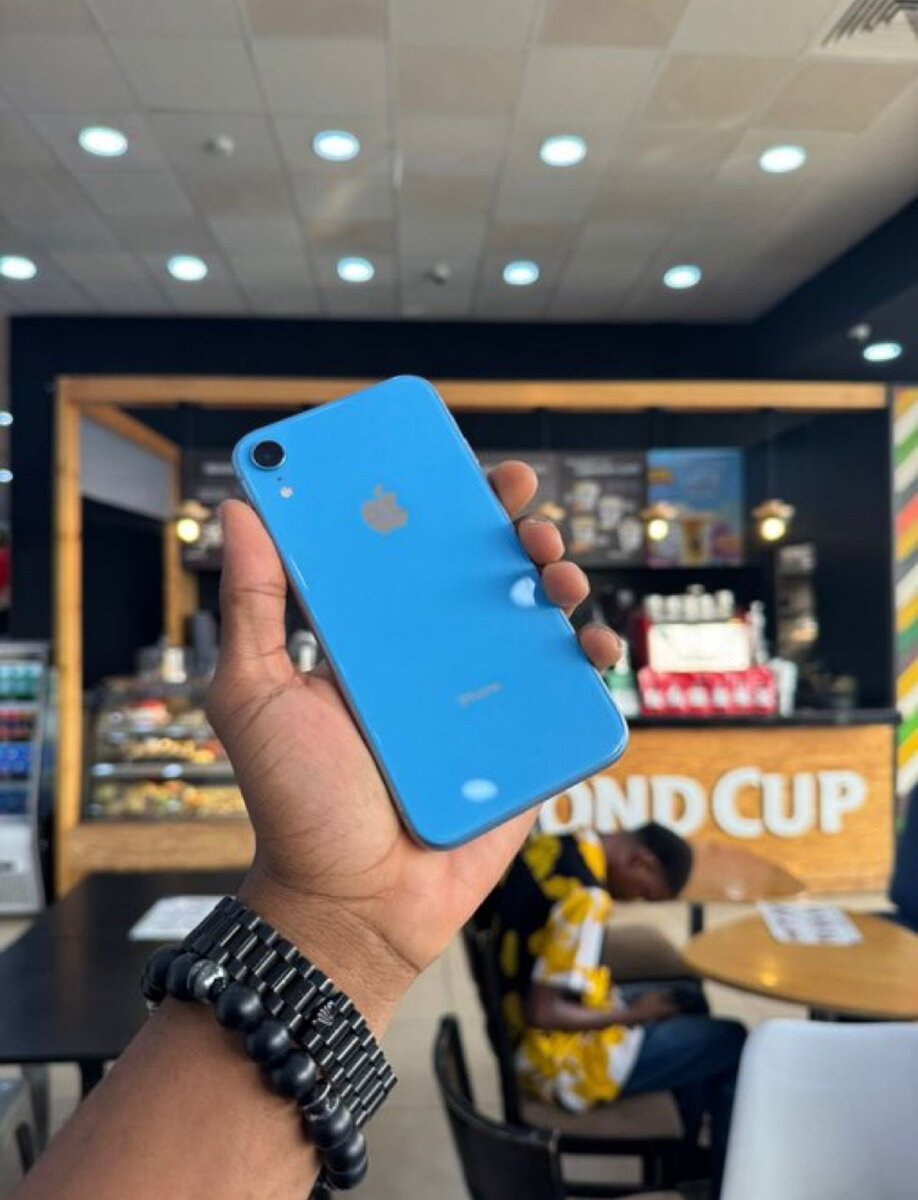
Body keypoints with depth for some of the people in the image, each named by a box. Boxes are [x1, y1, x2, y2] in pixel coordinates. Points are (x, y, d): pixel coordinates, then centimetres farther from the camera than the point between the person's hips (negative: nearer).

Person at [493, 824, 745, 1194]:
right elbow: (542, 1012, -28)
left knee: (688, 1003, 23)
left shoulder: (545, 846, -1)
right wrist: (630, 1015, -14)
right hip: (562, 1063, -9)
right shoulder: (585, 896, -27)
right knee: (732, 1043, 4)